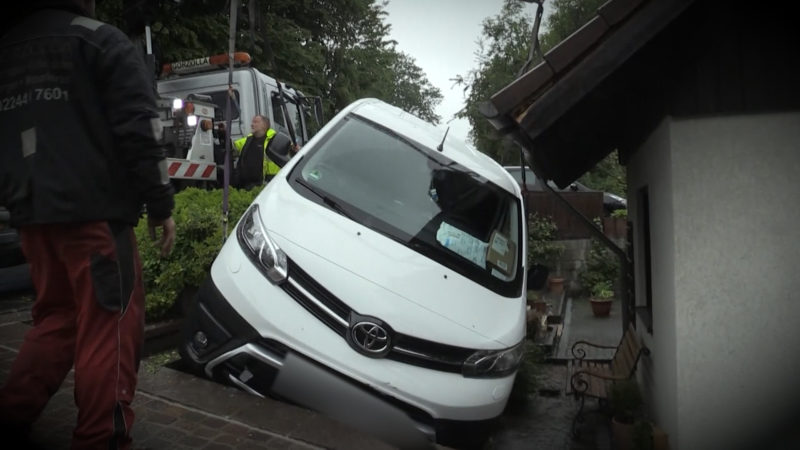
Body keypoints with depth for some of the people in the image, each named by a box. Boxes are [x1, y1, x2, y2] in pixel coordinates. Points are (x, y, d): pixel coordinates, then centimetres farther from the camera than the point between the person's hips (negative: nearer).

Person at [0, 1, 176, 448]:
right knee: (110, 324, -2)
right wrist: (161, 204, -9)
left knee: (56, 315, 19)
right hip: (94, 210, -7)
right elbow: (138, 129, -11)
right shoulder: (101, 40, -2)